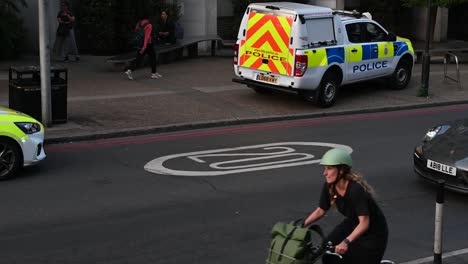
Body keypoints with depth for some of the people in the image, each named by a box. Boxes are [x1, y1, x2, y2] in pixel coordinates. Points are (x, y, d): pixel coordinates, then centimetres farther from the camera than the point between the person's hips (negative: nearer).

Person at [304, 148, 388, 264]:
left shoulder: (356, 189, -33)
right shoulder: (329, 187, -14)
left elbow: (364, 223, -38)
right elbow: (320, 211, 1)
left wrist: (346, 242, -49)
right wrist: (302, 224, -9)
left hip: (373, 231, -6)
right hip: (353, 224, 6)